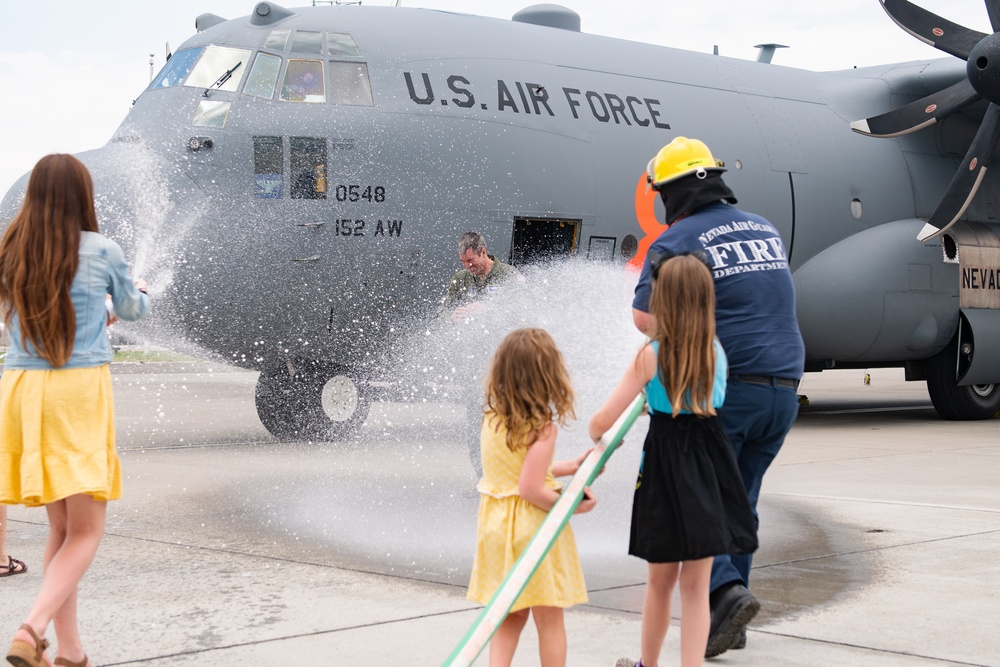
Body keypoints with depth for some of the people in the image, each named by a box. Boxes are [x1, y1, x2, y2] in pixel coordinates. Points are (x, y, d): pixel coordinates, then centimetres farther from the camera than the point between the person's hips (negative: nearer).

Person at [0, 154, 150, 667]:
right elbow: (132, 310, 15)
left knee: (60, 527, 14)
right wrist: (139, 292, 39)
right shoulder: (101, 252, -4)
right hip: (79, 391, -5)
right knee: (86, 531, 0)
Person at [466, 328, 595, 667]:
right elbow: (531, 490, -24)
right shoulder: (542, 428, -18)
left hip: (496, 525, 6)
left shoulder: (491, 418, 3)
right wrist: (574, 506, -12)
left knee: (510, 615, 18)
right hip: (533, 528, -6)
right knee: (549, 618, 7)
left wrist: (568, 466, 15)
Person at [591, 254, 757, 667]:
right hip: (708, 469, 2)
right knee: (696, 585, 7)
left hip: (666, 468, -2)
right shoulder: (717, 352, -2)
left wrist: (596, 438, 11)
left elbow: (603, 419, -11)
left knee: (660, 580, 15)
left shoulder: (650, 356, -10)